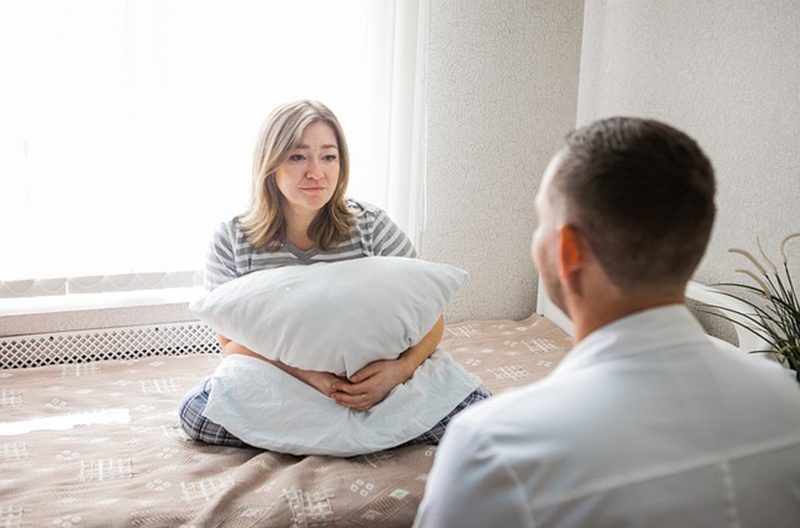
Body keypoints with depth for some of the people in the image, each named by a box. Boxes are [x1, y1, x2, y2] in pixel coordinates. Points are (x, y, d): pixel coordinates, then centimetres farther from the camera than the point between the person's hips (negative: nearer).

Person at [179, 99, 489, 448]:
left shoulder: (371, 225, -8)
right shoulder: (232, 241, -7)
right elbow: (231, 343, -8)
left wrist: (400, 369, -28)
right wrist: (303, 372, -27)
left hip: (372, 381, 0)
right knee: (195, 408, -28)